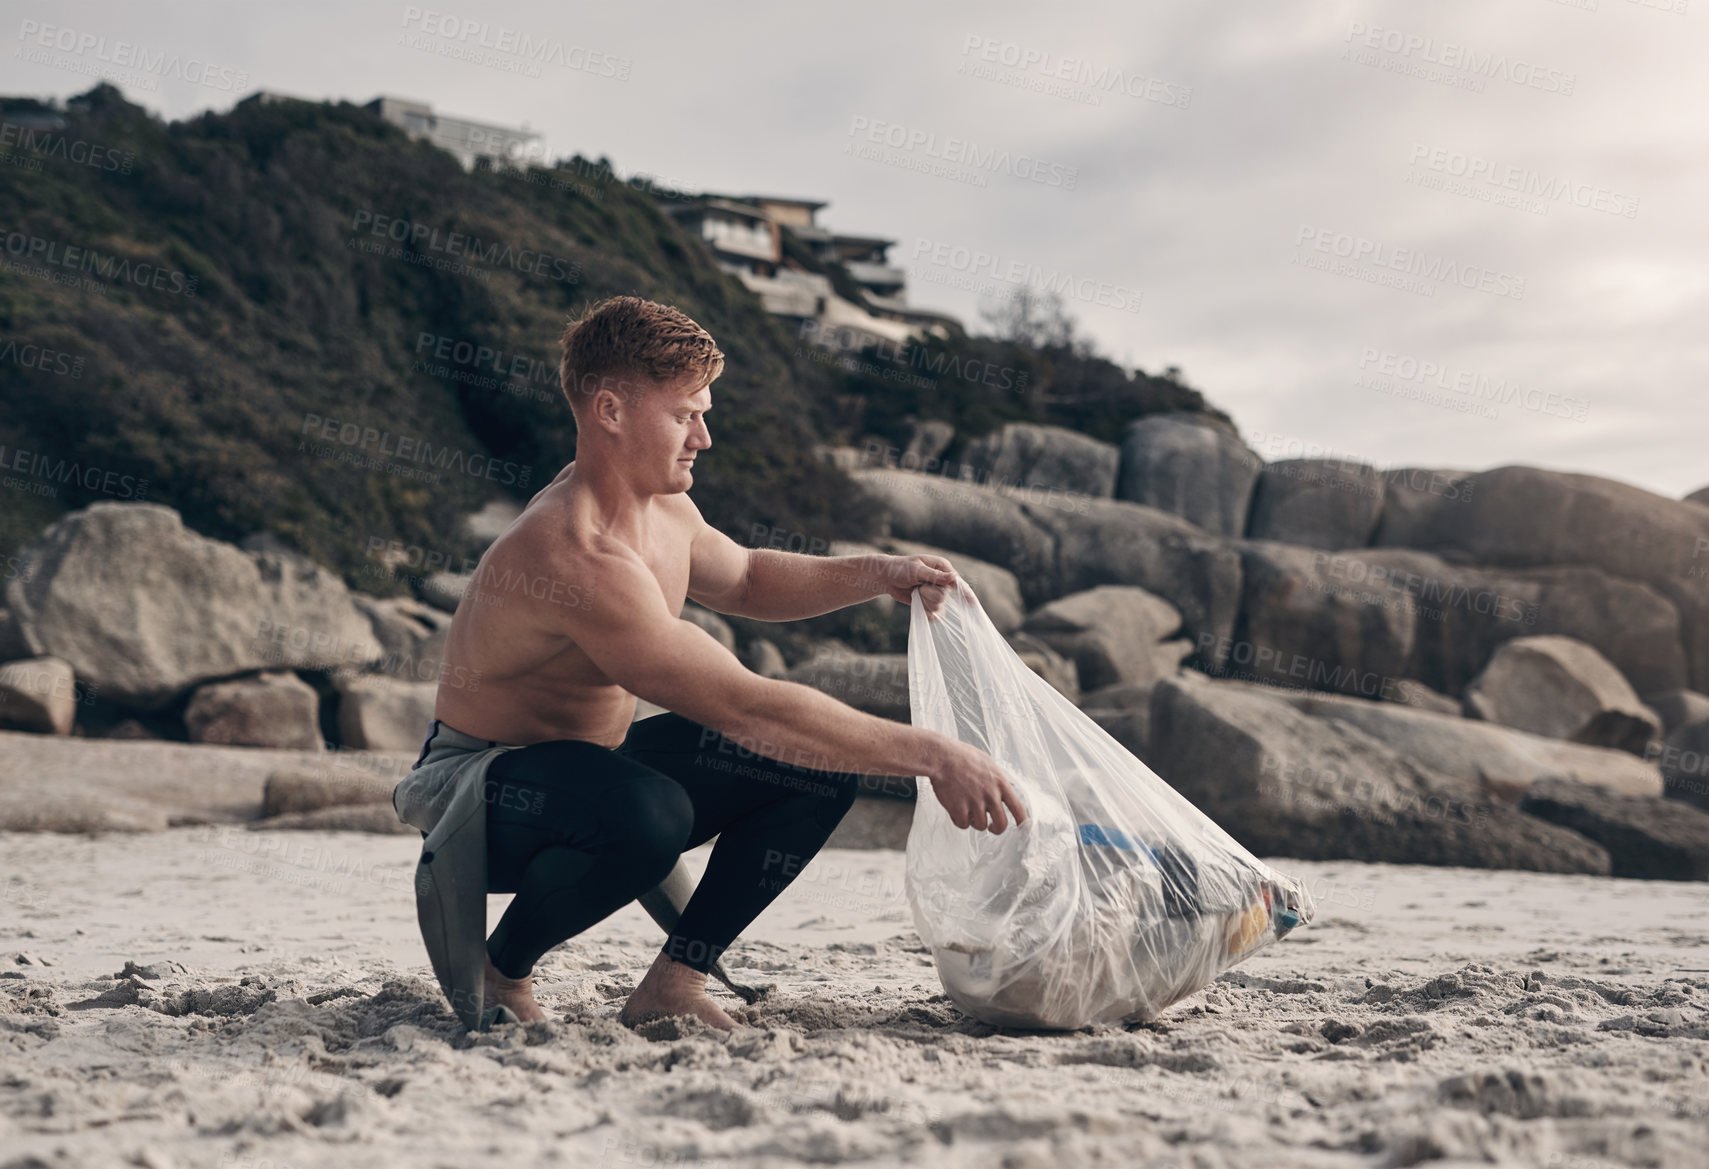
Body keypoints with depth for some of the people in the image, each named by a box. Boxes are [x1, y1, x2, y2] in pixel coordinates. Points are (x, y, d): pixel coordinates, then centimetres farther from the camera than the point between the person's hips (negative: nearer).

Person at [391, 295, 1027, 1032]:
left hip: (592, 765, 9)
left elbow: (744, 580, 22)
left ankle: (675, 977, 3)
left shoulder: (662, 508, -1)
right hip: (477, 781, -9)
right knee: (648, 813, -41)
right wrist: (930, 755, -33)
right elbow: (748, 708, -36)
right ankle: (497, 968, -11)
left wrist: (878, 576, 4)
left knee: (823, 762, -1)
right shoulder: (577, 556, -32)